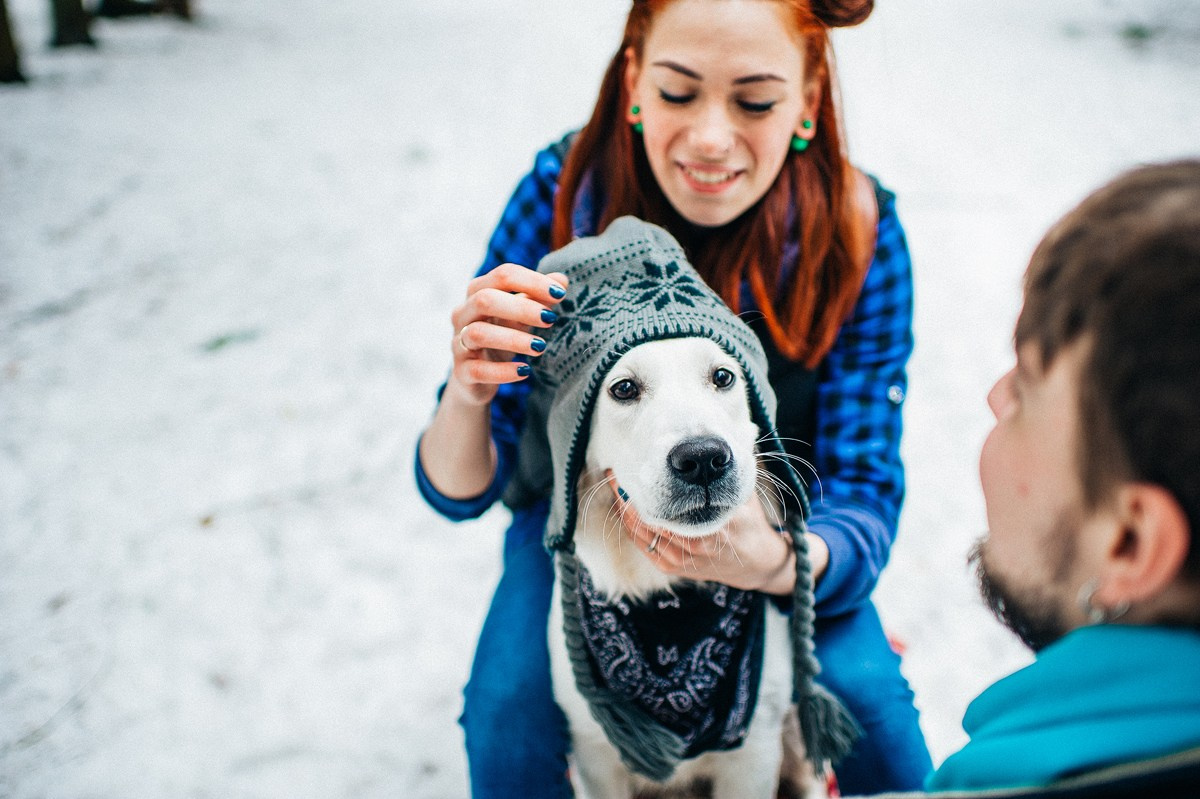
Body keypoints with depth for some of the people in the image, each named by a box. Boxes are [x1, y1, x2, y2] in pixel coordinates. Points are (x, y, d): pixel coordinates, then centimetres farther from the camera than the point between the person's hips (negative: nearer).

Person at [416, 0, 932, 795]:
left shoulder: (857, 230, -22)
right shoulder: (561, 192, -24)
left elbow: (864, 492, -22)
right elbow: (460, 491, -21)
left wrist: (778, 562, -46)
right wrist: (467, 396, -46)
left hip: (768, 517, 1)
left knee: (865, 696, -21)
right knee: (510, 710, -22)